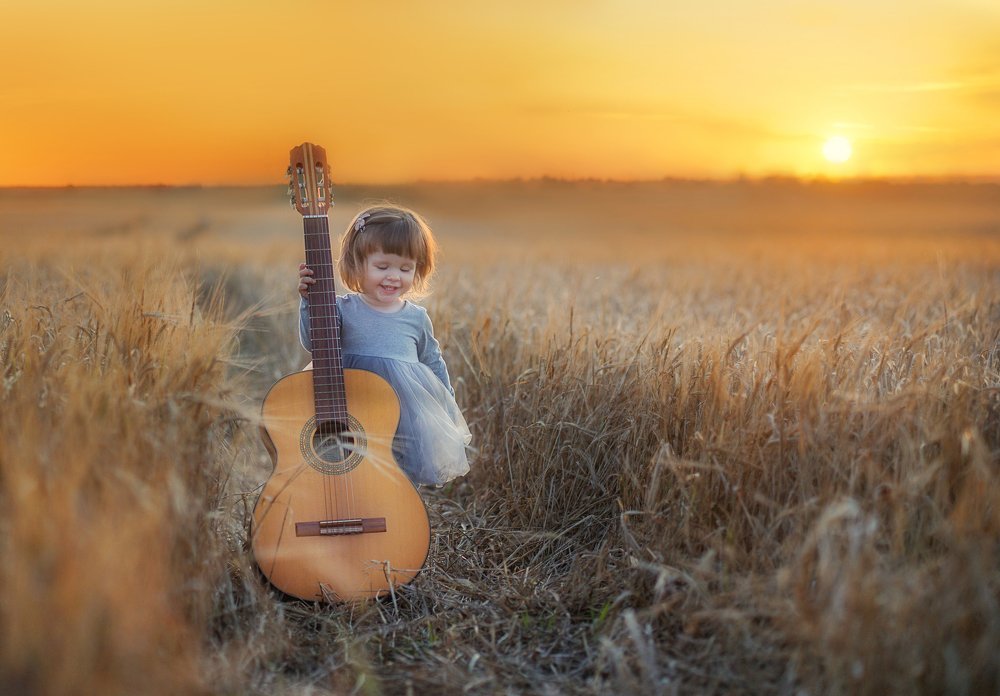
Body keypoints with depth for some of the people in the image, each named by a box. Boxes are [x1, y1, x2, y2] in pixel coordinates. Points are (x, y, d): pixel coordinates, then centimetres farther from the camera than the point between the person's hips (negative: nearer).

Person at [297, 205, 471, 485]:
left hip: (408, 418, 2)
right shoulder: (343, 309, -2)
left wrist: (448, 409, 17)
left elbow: (434, 363, 15)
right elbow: (313, 343, -10)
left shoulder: (417, 317, 5)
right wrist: (309, 300, -21)